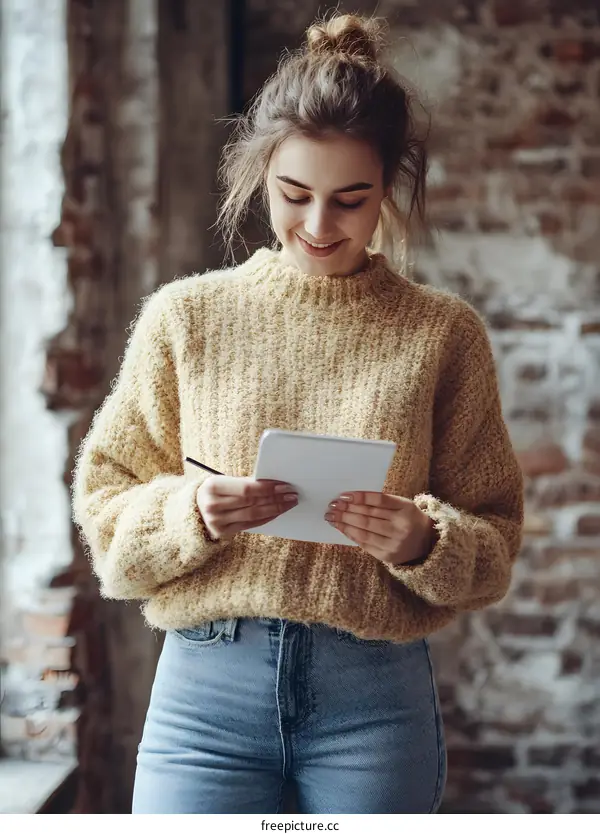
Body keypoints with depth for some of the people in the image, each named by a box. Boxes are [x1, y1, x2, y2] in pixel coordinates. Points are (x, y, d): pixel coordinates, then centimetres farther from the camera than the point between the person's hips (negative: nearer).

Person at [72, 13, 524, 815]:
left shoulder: (443, 333, 2)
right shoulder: (186, 316, 3)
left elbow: (493, 543, 5)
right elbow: (104, 509, 4)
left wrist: (424, 543, -16)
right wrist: (189, 513, -16)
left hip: (377, 695, 0)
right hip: (207, 687, 0)